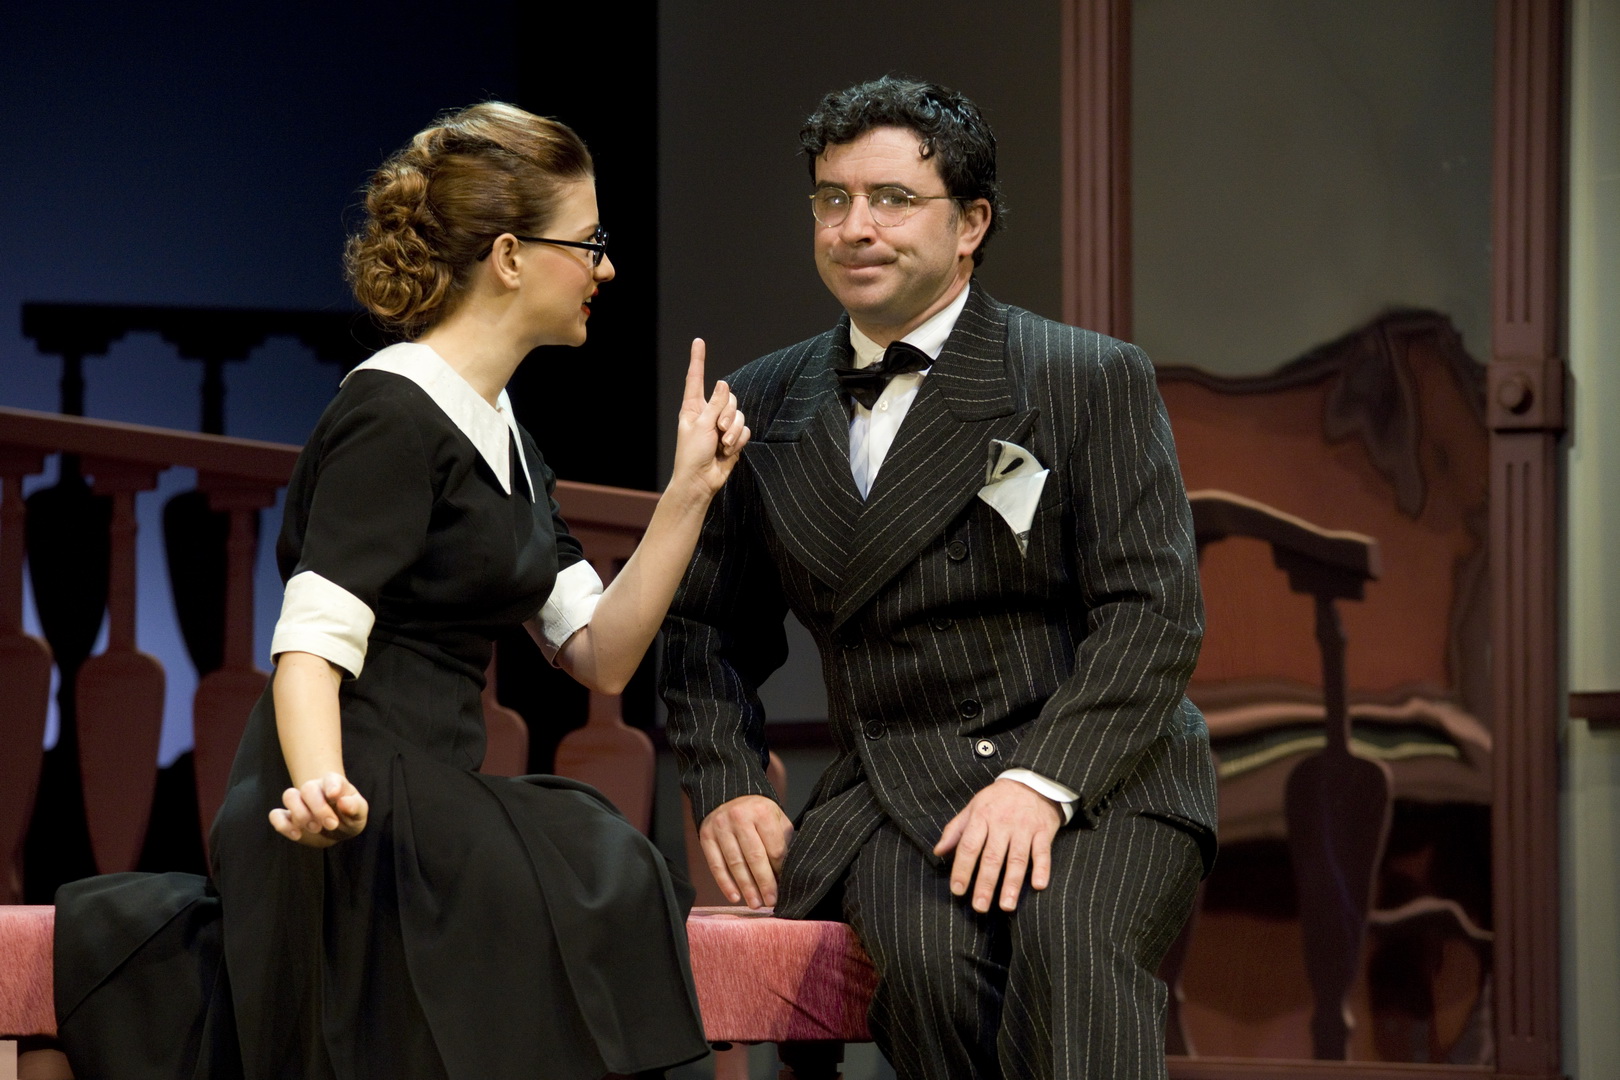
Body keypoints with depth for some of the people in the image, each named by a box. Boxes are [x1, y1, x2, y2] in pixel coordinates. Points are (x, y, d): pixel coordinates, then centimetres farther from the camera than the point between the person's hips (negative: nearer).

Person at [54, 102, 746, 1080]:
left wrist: (690, 492, 5)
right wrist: (323, 788, -39)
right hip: (359, 815, -8)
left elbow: (600, 656, 15)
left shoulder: (503, 433, 19)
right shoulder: (395, 415, -10)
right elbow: (312, 643, -20)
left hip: (434, 802, 8)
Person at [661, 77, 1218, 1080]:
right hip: (893, 787, 2)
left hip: (1096, 774, -2)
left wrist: (1043, 780, -19)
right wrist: (728, 786, 5)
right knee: (927, 950, -33)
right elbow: (709, 626, 24)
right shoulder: (764, 405, 16)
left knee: (1071, 945, -36)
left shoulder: (1094, 378, 4)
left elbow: (1155, 612, -4)